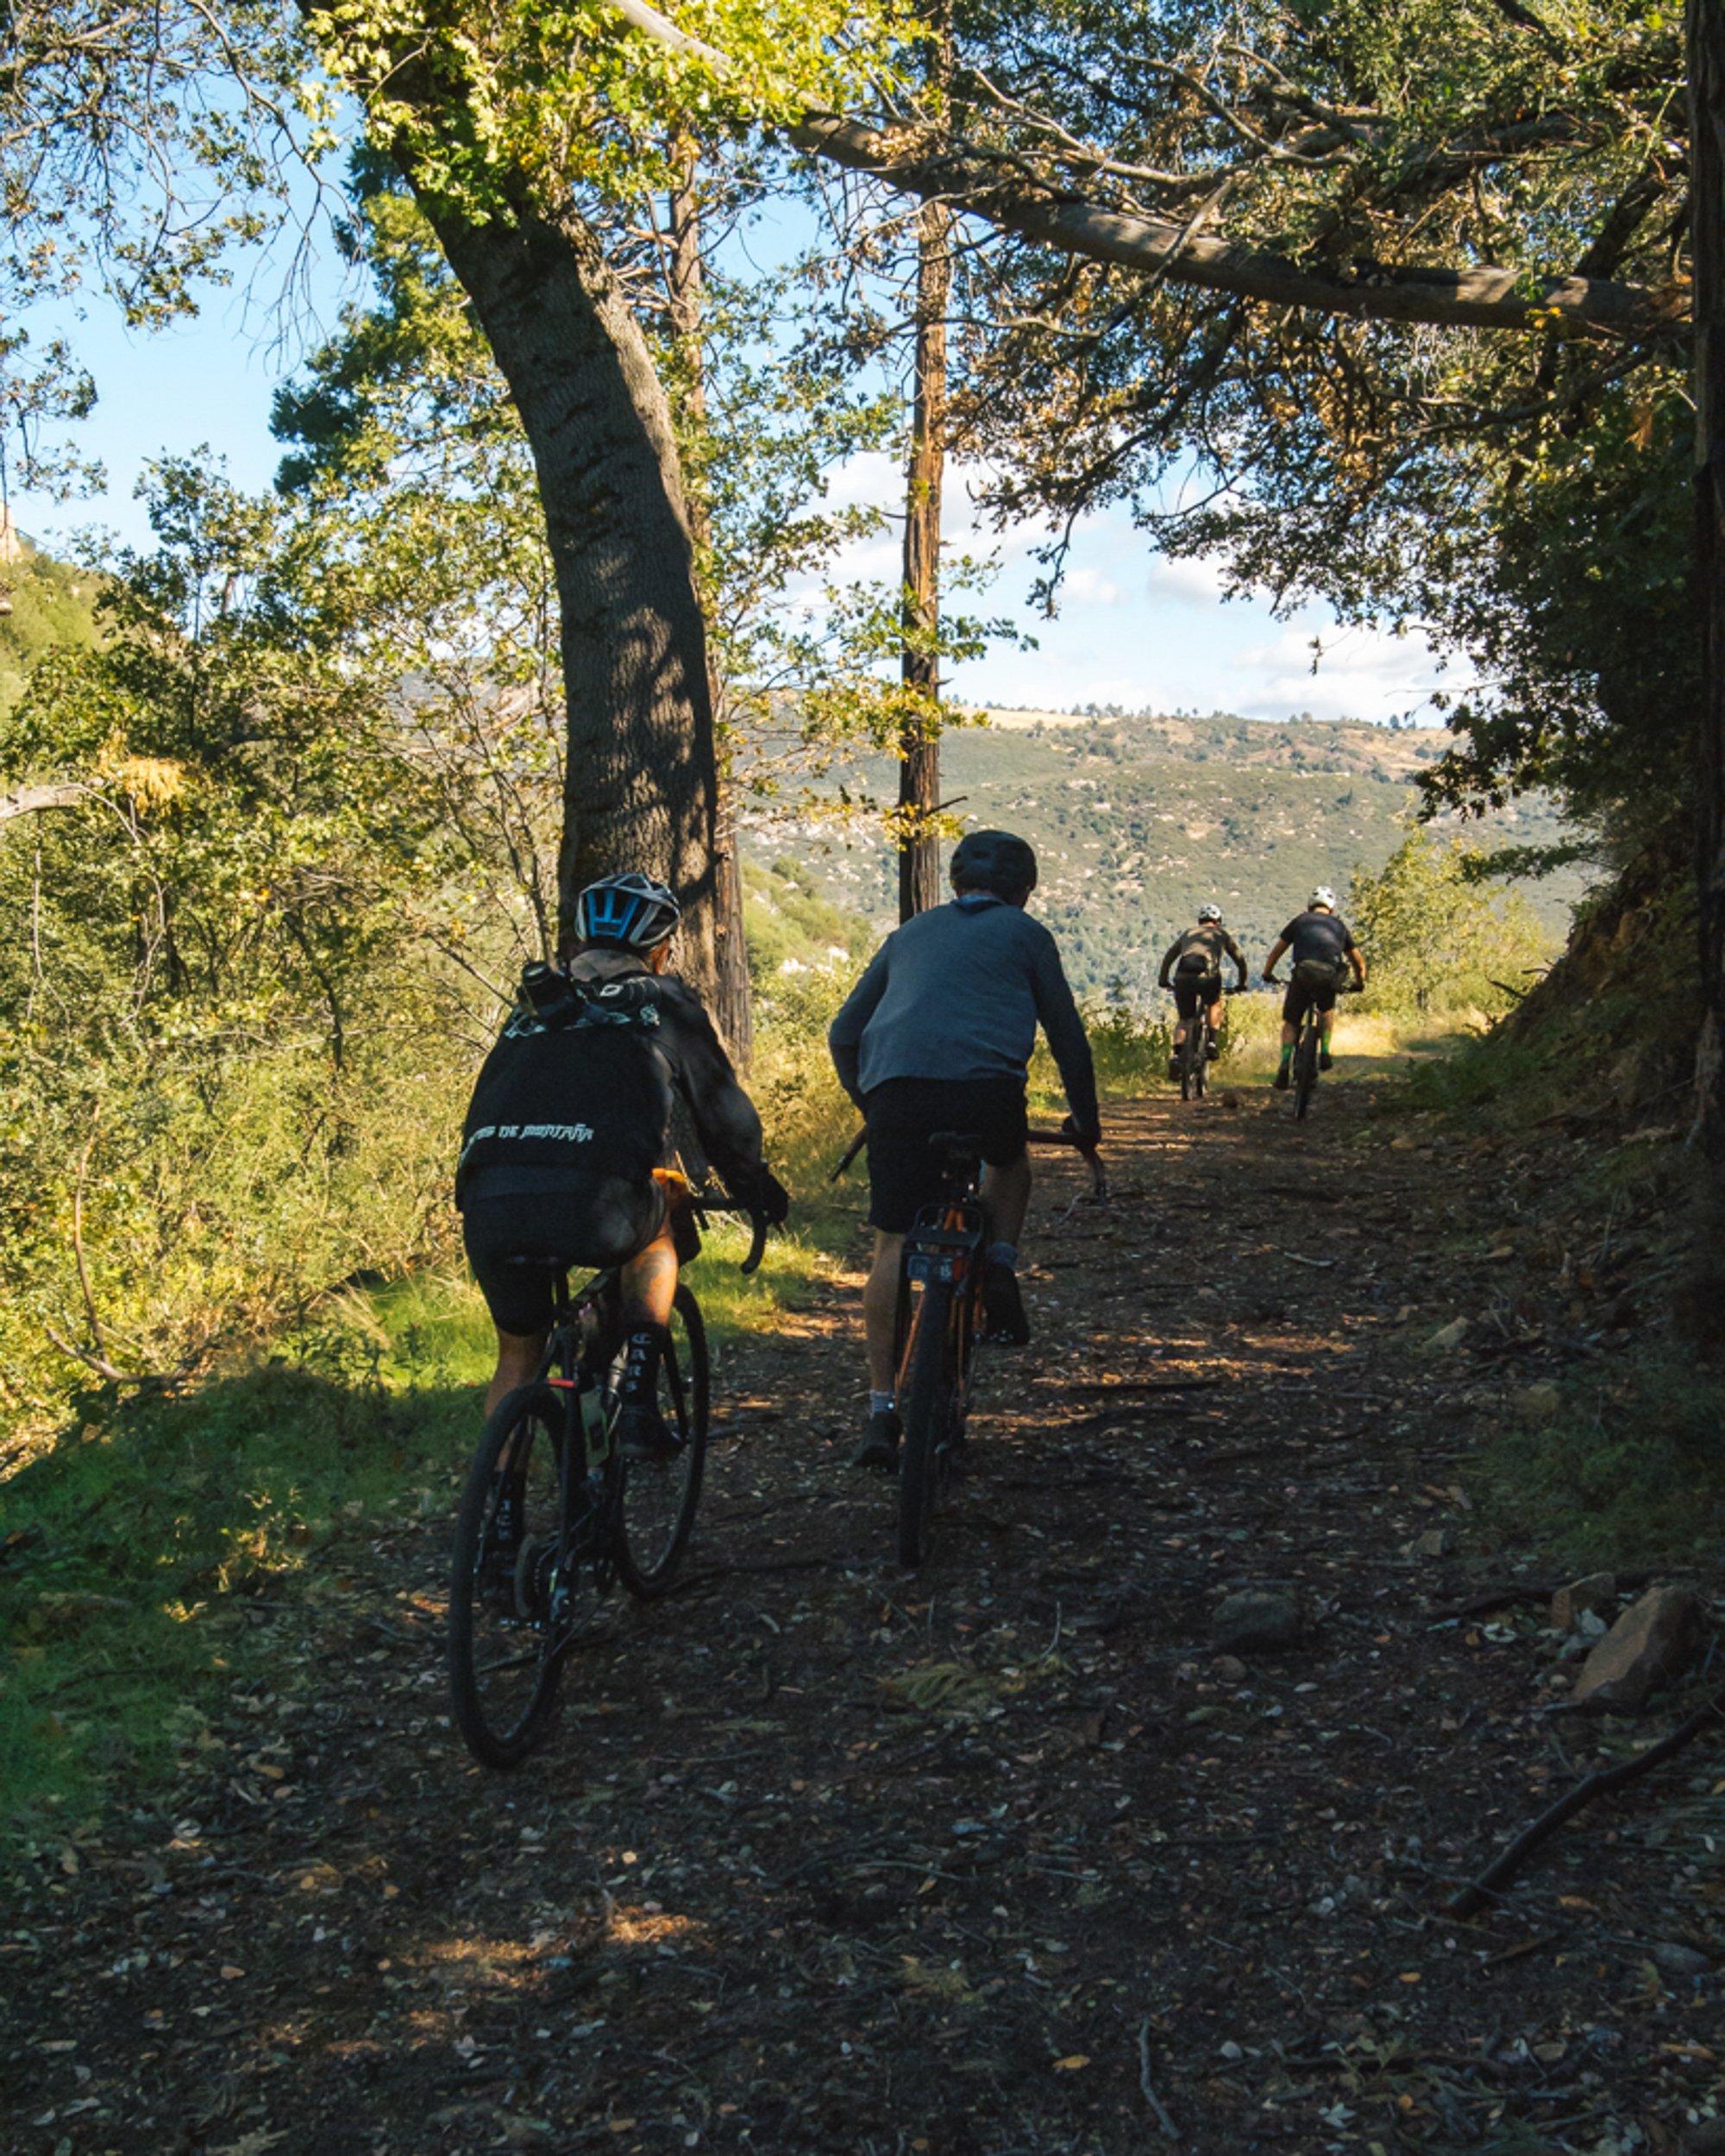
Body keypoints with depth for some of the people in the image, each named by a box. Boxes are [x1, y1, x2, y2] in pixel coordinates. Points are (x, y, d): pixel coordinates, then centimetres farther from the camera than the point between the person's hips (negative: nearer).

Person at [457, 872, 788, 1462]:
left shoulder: (531, 1009, 29)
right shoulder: (663, 1000, 17)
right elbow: (721, 1108, 22)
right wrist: (758, 1187, 39)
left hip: (488, 1212, 4)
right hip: (591, 1208, -3)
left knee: (519, 1354, 27)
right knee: (657, 1216, 30)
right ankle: (638, 1403, 17)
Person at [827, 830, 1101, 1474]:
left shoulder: (911, 933, 29)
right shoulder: (1024, 933, 20)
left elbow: (842, 1034, 29)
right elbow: (1067, 1034, 20)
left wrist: (869, 1104, 41)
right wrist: (1085, 1117, 33)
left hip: (895, 1089, 2)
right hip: (985, 1088, -2)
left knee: (893, 1246, 7)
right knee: (1009, 1161, 33)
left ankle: (883, 1409, 4)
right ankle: (999, 1268, 11)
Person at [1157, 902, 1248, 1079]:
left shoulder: (1189, 933, 31)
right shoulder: (1221, 934, 26)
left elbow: (1168, 956, 31)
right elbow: (1240, 959, 30)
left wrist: (1163, 979, 42)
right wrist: (1241, 983, 43)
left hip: (1183, 977, 2)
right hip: (1208, 976, -2)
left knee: (1184, 1019, 17)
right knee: (1215, 1005, 31)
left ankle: (1176, 1054, -3)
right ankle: (1212, 1042, 17)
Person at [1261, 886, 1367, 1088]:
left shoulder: (1300, 920, 22)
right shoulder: (1339, 925, 26)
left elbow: (1276, 951, 23)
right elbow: (1359, 962, 32)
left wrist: (1267, 974, 37)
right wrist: (1359, 983, 48)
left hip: (1303, 974, -1)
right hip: (1330, 978, 1)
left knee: (1291, 1023, 11)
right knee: (1328, 1011, 33)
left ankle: (1284, 1067, -6)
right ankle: (1325, 1053, 20)